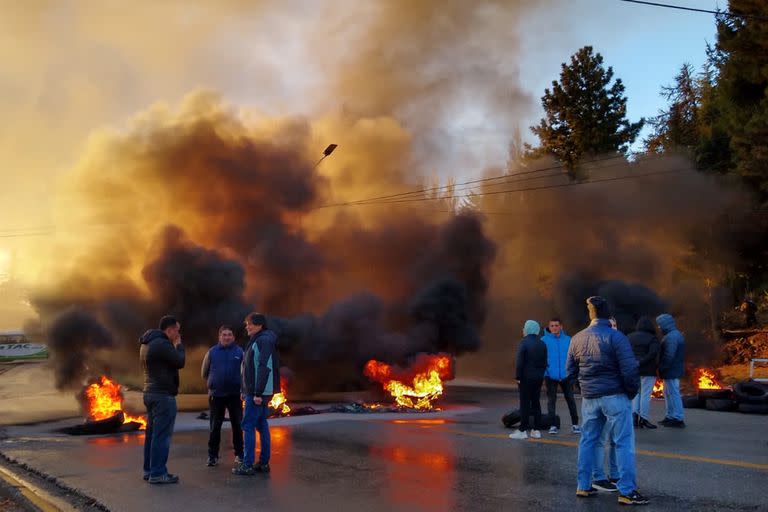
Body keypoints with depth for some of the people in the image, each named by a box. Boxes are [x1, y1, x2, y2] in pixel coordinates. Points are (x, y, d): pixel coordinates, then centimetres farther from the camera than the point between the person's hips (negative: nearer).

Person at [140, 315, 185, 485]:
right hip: (163, 394, -10)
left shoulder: (146, 343, 15)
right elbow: (180, 362, -13)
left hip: (150, 393, 10)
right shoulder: (162, 344, -18)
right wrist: (179, 345, 1)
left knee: (152, 433, 14)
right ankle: (158, 473, -5)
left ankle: (149, 470, 20)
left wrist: (175, 346, 11)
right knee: (162, 435, -7)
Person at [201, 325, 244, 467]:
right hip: (216, 395, 0)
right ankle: (212, 455, 13)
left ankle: (239, 454, 17)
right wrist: (213, 383, 13)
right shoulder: (212, 352, 3)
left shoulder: (239, 352, 0)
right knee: (215, 426, 5)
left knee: (237, 425, 6)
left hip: (235, 395, 0)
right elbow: (204, 373, 13)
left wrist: (238, 384, 2)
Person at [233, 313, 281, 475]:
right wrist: (246, 390, 18)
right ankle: (264, 463, 17)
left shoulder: (264, 341, -15)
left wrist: (258, 393, -24)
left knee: (248, 426, -7)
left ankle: (248, 465, -4)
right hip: (255, 391, 10)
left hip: (259, 392, -10)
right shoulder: (256, 340, 17)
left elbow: (265, 368, -22)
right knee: (261, 425, 12)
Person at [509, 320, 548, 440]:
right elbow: (545, 362, 11)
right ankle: (537, 430, 14)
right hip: (539, 377, 6)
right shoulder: (542, 344, 9)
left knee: (525, 403, -4)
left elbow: (519, 362, -16)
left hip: (526, 377, -6)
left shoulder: (524, 343, -12)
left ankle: (523, 431, -3)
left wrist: (518, 376, -10)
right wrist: (541, 374, 17)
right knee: (536, 402, 12)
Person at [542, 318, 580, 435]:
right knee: (551, 400, 6)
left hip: (566, 375, 1)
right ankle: (553, 425, 15)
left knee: (570, 399, 6)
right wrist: (543, 374, -8)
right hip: (551, 376, -1)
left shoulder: (568, 340, 2)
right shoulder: (544, 340, -4)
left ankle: (575, 424, 17)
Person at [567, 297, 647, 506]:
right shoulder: (616, 337, -12)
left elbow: (571, 371, 11)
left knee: (587, 440, 15)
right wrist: (632, 392, -2)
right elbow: (630, 370, -17)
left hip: (589, 398, 6)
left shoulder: (577, 338, 6)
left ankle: (583, 486, 20)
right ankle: (627, 491, 0)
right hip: (615, 396, -5)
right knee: (624, 443, 0)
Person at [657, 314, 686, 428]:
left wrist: (661, 368, -18)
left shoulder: (671, 337, -20)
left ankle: (678, 419, 0)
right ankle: (670, 416, 25)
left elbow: (669, 356, -26)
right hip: (675, 370, 11)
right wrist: (662, 368, 15)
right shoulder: (676, 334, 15)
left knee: (673, 394, -5)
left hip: (671, 371, -11)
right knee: (668, 393, 18)